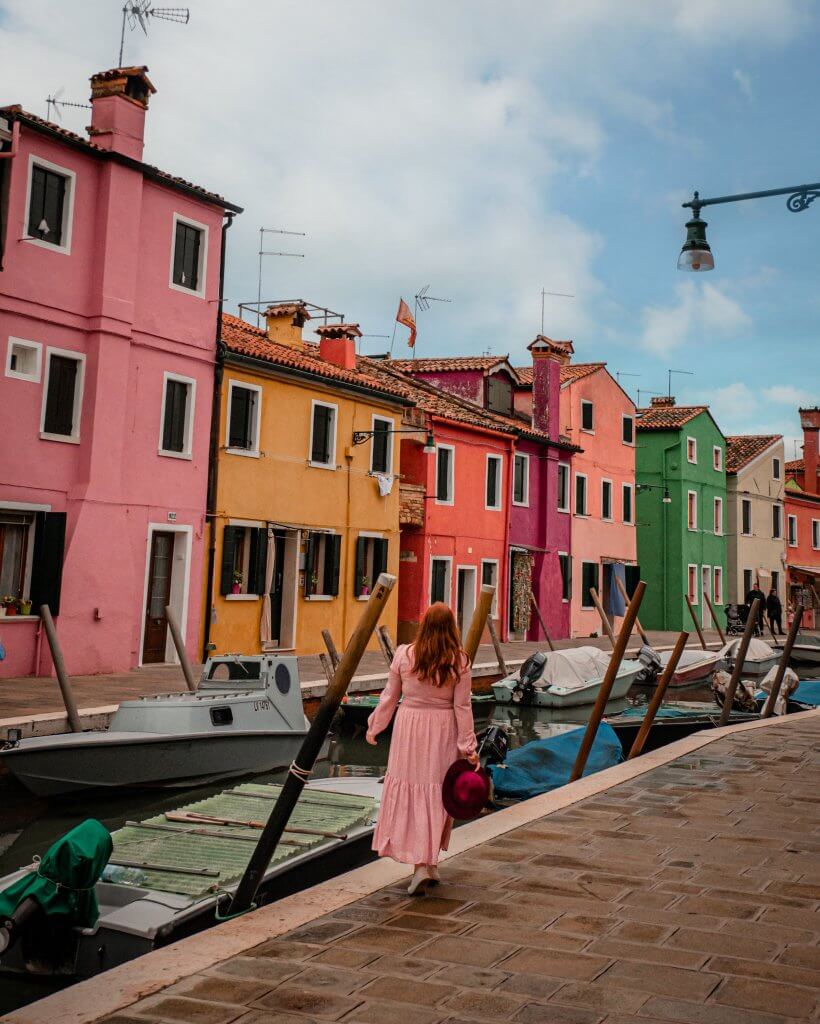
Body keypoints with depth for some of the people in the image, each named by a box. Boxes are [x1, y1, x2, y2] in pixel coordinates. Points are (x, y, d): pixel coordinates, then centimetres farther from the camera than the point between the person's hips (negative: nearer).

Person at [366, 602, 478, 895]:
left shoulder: (404, 655, -5)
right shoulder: (459, 661, -6)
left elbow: (390, 697, 3)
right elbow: (462, 707, -4)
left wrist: (374, 727, 17)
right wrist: (469, 748, 1)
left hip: (409, 726, 0)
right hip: (443, 731, 0)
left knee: (409, 792, 5)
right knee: (436, 794, 10)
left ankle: (420, 865, 1)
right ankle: (430, 862, 17)